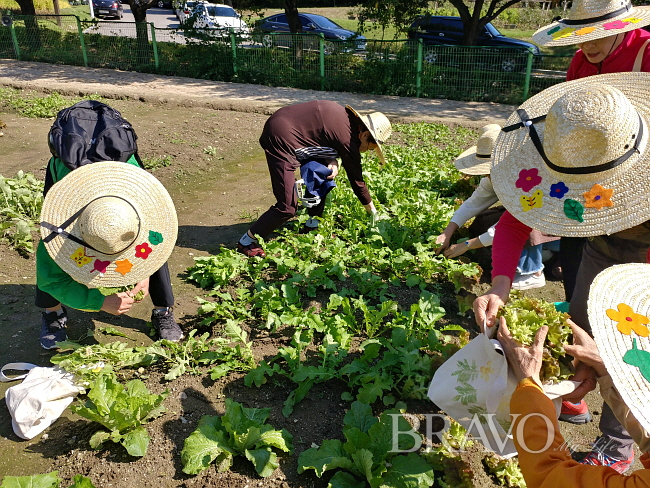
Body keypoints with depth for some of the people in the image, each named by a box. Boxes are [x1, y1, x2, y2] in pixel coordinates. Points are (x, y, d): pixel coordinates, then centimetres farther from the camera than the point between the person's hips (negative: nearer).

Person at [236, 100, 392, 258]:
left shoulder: (348, 117, 7)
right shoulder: (348, 140, -15)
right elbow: (357, 181, -5)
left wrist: (333, 163, -4)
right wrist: (373, 212, 10)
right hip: (281, 140, -10)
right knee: (288, 207, -9)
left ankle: (312, 227, 27)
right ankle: (246, 242, 6)